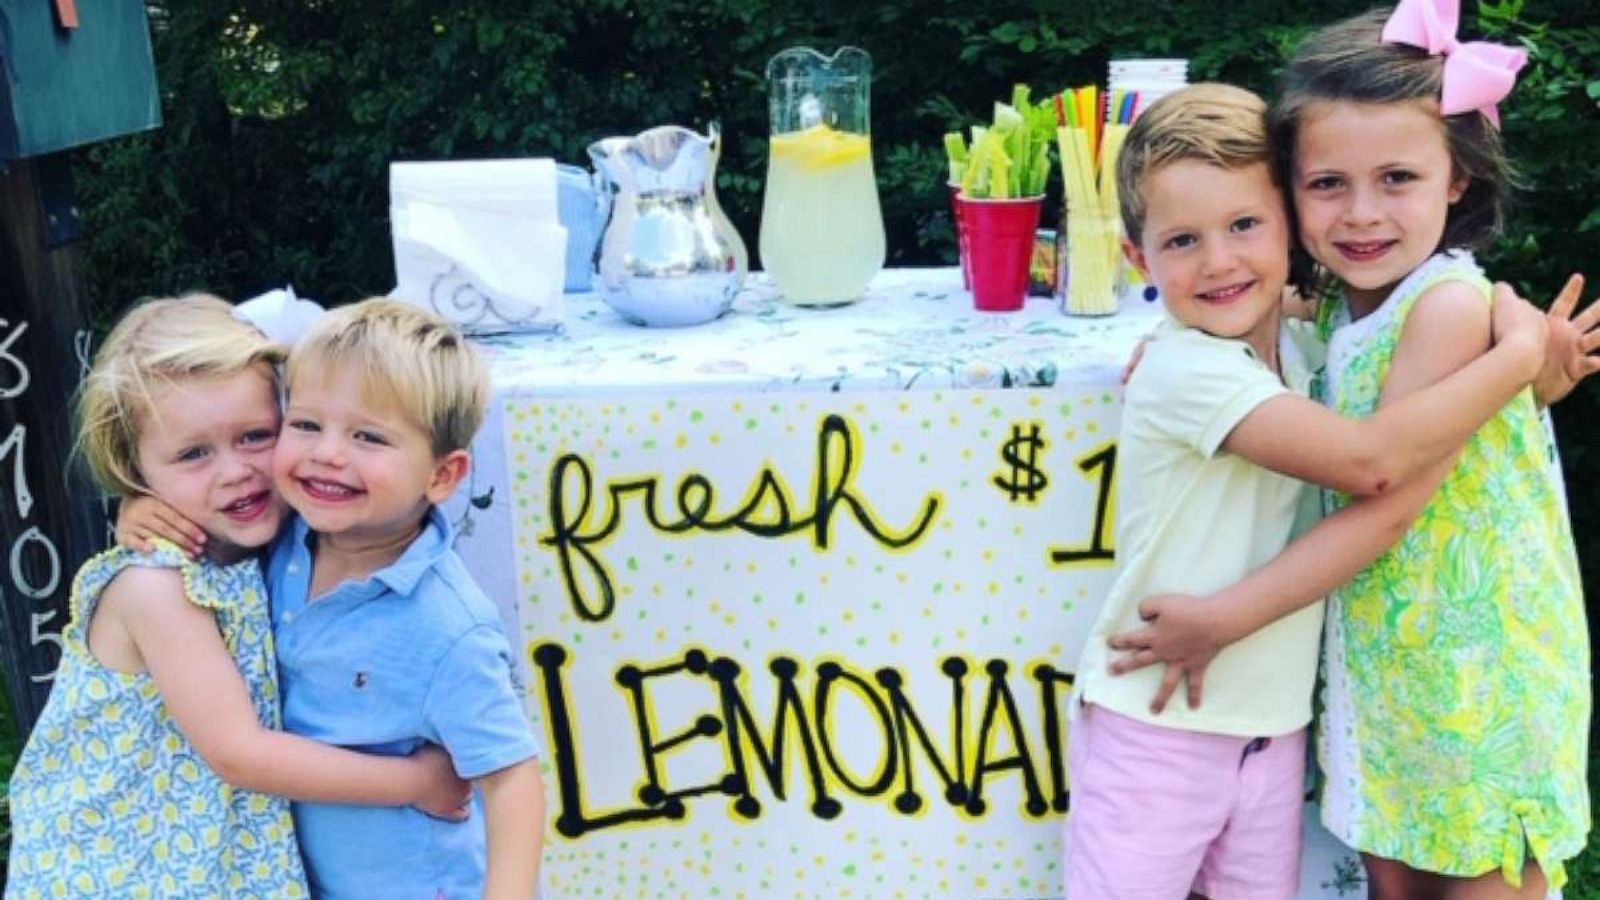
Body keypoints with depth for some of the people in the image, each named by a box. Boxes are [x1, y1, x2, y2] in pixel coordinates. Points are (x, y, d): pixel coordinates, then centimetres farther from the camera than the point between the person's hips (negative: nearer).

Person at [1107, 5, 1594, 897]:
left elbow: (1389, 498, -24)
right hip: (1380, 653, 7)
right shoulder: (1333, 301, 0)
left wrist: (1225, 617, -21)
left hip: (1482, 664, -7)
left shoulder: (1452, 304, -23)